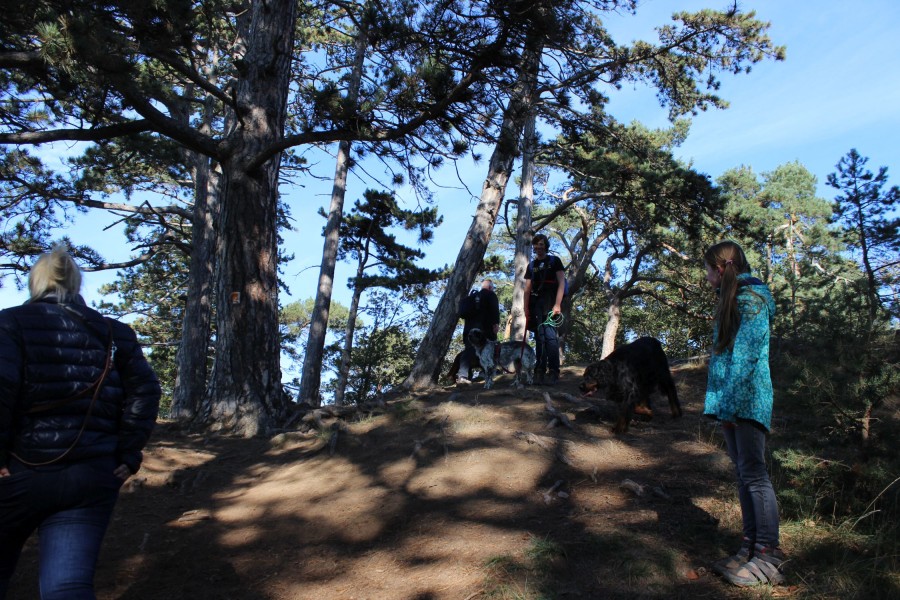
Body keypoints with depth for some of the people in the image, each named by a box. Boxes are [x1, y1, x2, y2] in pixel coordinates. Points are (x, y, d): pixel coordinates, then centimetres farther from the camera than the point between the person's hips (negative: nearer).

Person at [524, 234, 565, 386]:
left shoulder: (554, 261, 7)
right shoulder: (531, 265, 20)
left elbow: (561, 283, -2)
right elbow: (527, 289, 17)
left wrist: (557, 305, -14)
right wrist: (526, 309, 6)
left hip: (550, 301, -4)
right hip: (535, 303, 4)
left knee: (550, 334, -17)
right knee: (539, 336, 1)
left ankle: (553, 372, -18)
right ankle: (539, 372, 0)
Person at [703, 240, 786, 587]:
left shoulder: (752, 299, -9)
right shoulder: (732, 299, 19)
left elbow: (745, 356, -17)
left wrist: (729, 403, -19)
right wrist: (722, 403, 16)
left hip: (747, 400, -10)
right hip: (730, 402, 10)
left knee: (753, 473, -8)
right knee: (743, 473, 9)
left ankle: (769, 557, -4)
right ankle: (751, 546, 15)